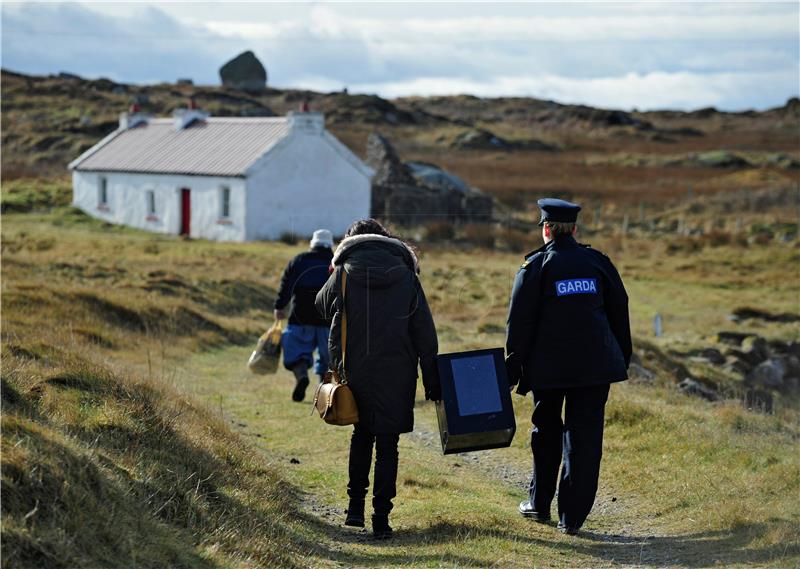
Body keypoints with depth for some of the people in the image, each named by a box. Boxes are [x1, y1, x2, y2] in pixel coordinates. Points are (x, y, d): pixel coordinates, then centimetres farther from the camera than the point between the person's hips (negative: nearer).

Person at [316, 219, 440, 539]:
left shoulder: (343, 275, -3)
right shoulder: (406, 278, -1)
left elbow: (322, 306, 17)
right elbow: (425, 333, 0)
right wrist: (432, 380, 5)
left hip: (354, 372, 1)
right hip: (396, 376, -1)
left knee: (362, 434, 22)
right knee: (387, 444, 6)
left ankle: (356, 506, 16)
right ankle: (381, 518, 3)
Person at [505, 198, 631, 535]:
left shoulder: (536, 266, -5)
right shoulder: (597, 262, 5)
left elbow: (520, 322, -6)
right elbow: (620, 311, 11)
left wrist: (513, 368, 0)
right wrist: (622, 357, 20)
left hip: (549, 366, -2)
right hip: (596, 365, 2)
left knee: (546, 432, 17)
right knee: (585, 437, 4)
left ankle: (540, 504, 27)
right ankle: (573, 516, 1)